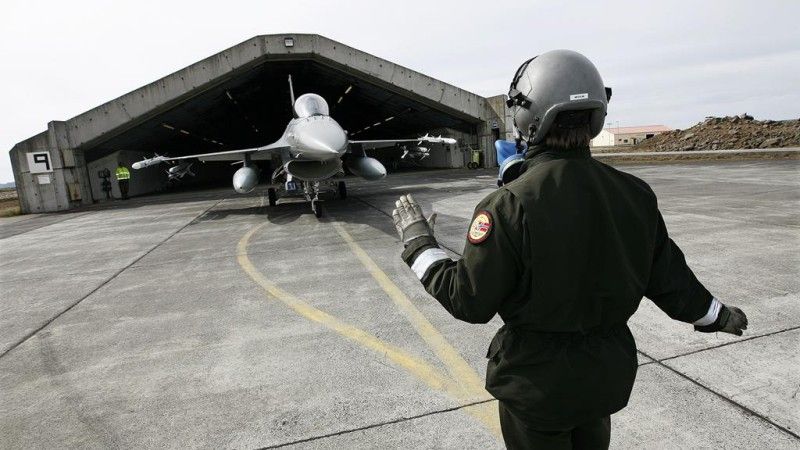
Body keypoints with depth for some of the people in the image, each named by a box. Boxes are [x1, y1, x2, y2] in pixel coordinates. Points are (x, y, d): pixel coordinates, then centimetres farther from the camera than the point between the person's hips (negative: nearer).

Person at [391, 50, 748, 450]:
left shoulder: (509, 205, -27)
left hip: (536, 381, -5)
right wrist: (717, 314, 22)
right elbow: (668, 279, 1)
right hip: (608, 375, 5)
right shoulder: (635, 195, -10)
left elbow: (469, 302, -20)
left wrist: (418, 241, -8)